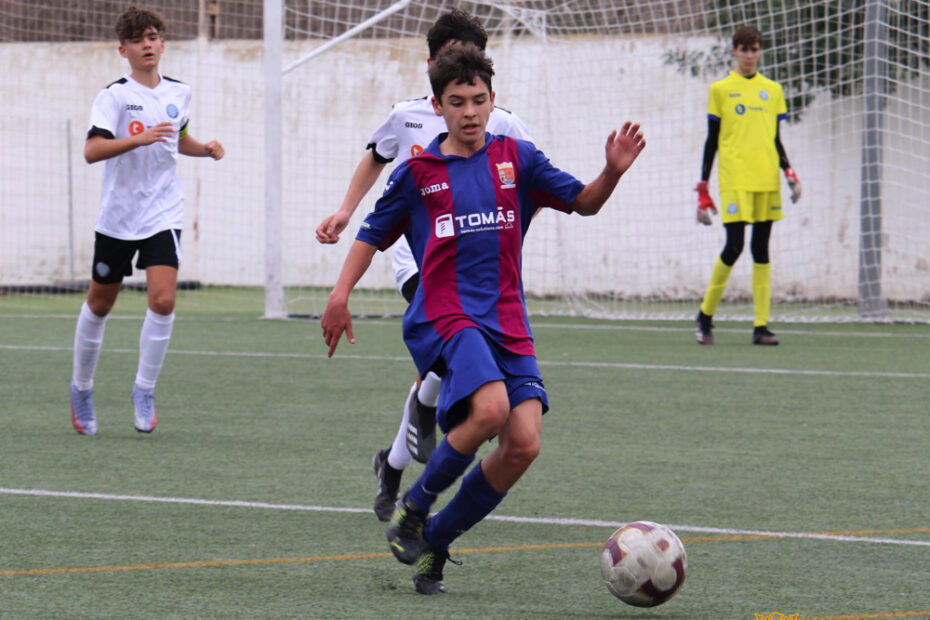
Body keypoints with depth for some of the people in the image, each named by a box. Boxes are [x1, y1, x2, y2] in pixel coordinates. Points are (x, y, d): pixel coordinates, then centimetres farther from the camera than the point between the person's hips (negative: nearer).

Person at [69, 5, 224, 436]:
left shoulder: (179, 93, 6)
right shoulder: (115, 96, -11)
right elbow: (91, 150, -25)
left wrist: (206, 149, 6)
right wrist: (140, 138, -36)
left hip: (163, 214, 3)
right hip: (117, 217, -3)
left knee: (163, 299, -15)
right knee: (100, 303, 9)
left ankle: (144, 391, -1)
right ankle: (81, 388, 29)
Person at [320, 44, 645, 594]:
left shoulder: (516, 159, 10)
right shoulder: (418, 172, 6)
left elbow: (583, 202, 8)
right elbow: (374, 234, 15)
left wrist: (613, 173, -12)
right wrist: (342, 292, 3)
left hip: (507, 322, 4)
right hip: (445, 315, -4)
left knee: (524, 443, -11)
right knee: (489, 409, -30)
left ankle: (434, 542, 7)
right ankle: (414, 506, -6)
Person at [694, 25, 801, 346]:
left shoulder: (772, 90, 14)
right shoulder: (720, 89, 5)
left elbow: (776, 139, 17)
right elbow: (711, 141, 5)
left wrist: (789, 172, 1)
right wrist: (703, 189, 0)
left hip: (767, 180, 3)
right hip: (734, 180, -3)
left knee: (761, 249, 1)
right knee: (734, 246, -12)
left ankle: (761, 326, 2)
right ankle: (705, 314, 6)